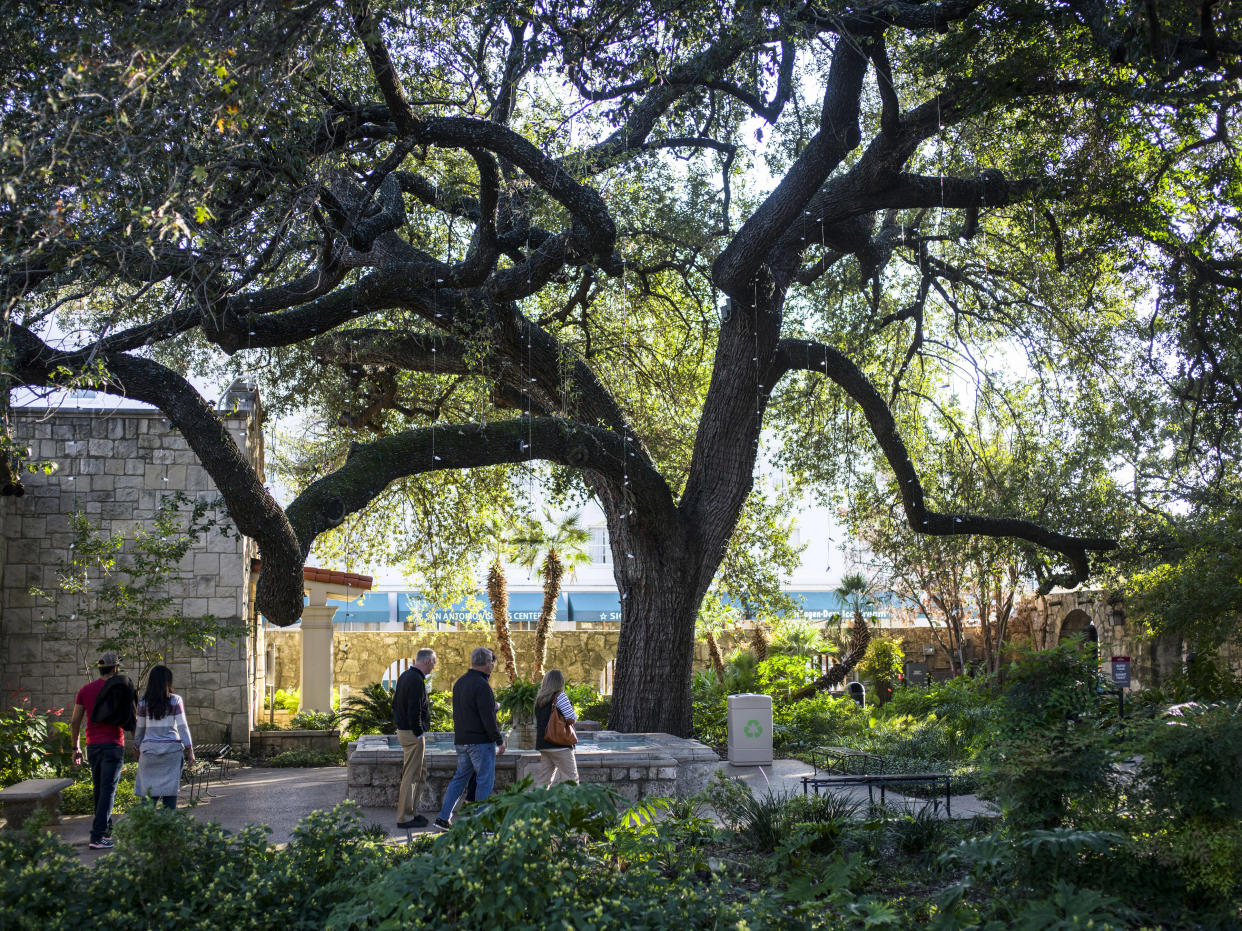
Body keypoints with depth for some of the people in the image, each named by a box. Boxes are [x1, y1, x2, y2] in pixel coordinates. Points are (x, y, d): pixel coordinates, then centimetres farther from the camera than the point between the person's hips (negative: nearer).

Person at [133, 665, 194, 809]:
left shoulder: (144, 702, 3)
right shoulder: (175, 700, -3)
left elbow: (139, 728, 8)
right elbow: (182, 727, -4)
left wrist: (138, 748, 21)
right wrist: (189, 750, 1)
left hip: (149, 749, 2)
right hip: (172, 749, -2)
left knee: (149, 790, 3)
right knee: (170, 791, 3)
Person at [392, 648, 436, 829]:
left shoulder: (405, 676, 12)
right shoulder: (416, 680, -19)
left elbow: (395, 703, 21)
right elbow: (414, 710, -24)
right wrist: (419, 732, -16)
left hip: (403, 730, 10)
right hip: (413, 734, -10)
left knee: (421, 773, 17)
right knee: (411, 776, -4)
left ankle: (412, 812, 22)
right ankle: (405, 818, 1)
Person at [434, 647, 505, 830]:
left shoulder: (459, 683, 12)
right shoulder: (481, 685, -16)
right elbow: (488, 717, -18)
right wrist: (499, 741, -12)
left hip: (461, 740, 9)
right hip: (481, 740, -8)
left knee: (460, 777, 15)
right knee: (485, 780, -1)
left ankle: (443, 818, 12)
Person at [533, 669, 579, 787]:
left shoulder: (539, 699, 13)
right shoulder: (560, 696, -10)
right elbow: (571, 719, -14)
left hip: (543, 744, 8)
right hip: (559, 745, -8)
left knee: (544, 779, 11)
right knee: (571, 778, -5)